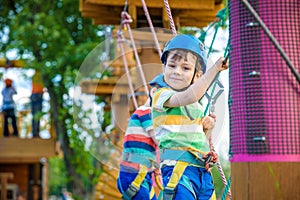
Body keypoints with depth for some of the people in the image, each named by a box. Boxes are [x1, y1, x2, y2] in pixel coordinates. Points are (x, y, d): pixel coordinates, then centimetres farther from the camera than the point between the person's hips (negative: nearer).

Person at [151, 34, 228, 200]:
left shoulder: (197, 106, 20)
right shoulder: (162, 94, -2)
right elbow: (189, 96, -23)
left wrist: (208, 129, 7)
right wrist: (214, 69, -20)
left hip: (202, 171, 8)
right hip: (179, 166, -7)